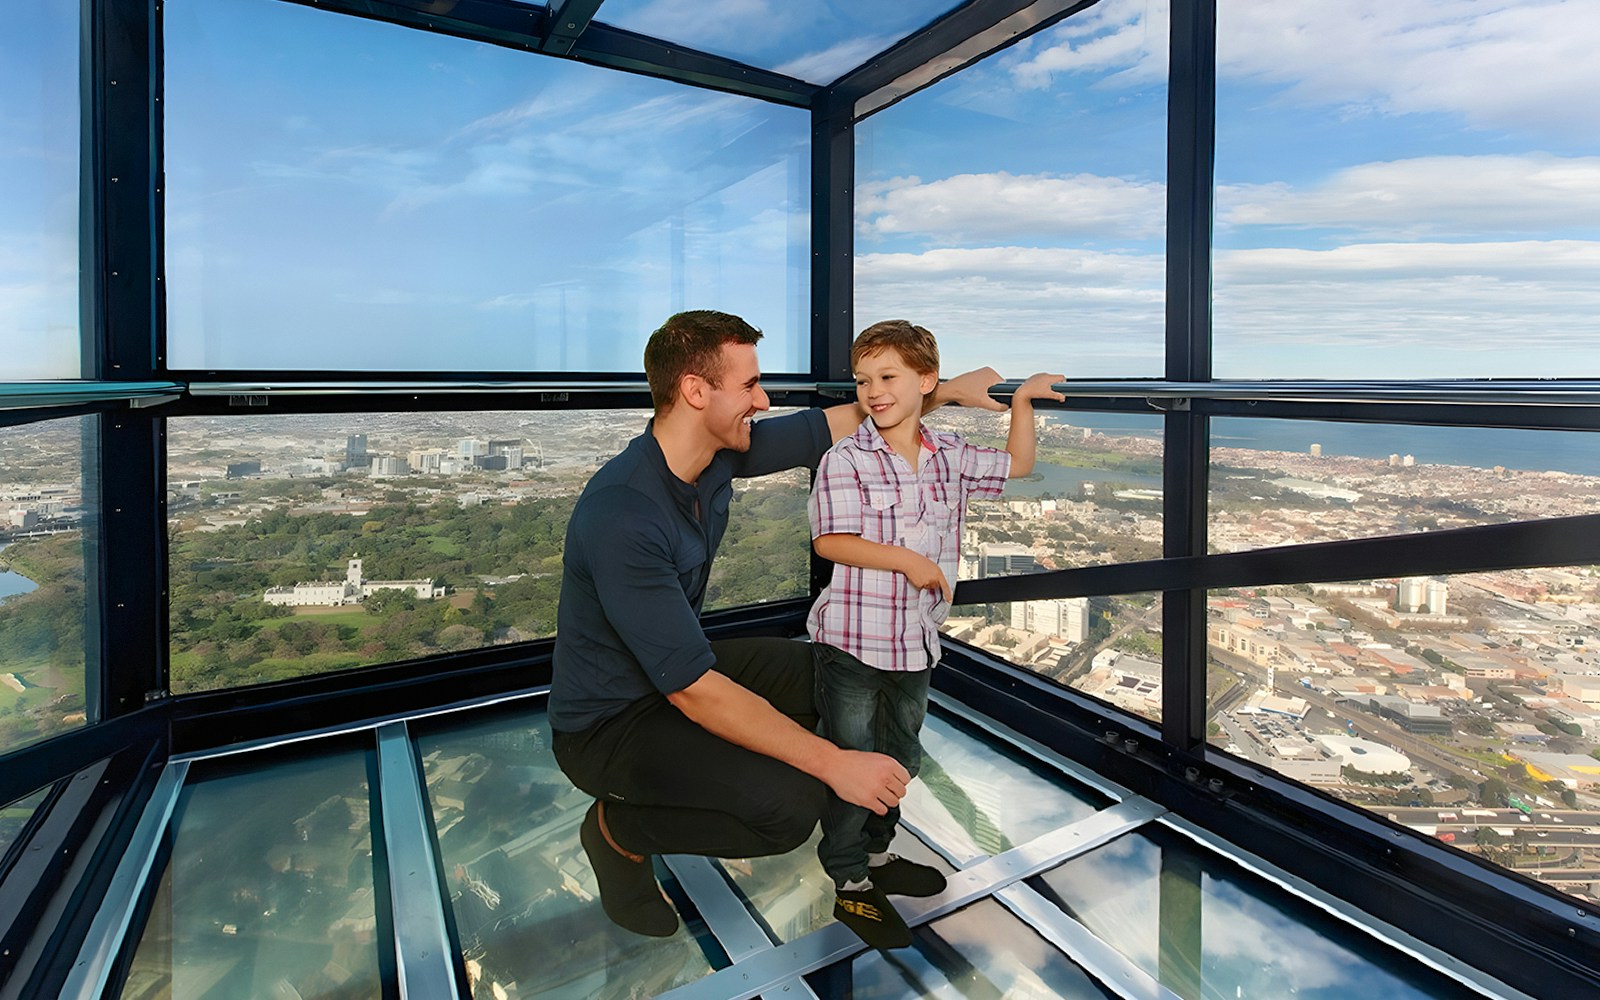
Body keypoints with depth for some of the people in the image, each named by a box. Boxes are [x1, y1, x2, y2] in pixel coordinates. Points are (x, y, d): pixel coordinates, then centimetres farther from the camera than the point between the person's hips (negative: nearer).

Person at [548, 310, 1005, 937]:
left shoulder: (720, 452, -10)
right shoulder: (621, 516, -34)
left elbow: (837, 424, 4)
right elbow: (694, 691, -33)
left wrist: (949, 389, 8)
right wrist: (834, 763, -30)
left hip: (679, 668, 8)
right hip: (608, 723, -8)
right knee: (792, 803, -25)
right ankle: (620, 828, 2)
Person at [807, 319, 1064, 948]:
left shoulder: (950, 455, 4)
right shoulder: (845, 459, -13)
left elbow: (1015, 465, 19)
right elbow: (830, 541, -19)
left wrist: (1022, 401, 13)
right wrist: (906, 559, -23)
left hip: (916, 639, 6)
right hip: (853, 638, -6)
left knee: (901, 757, 22)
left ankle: (877, 855, 43)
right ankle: (851, 885, 25)